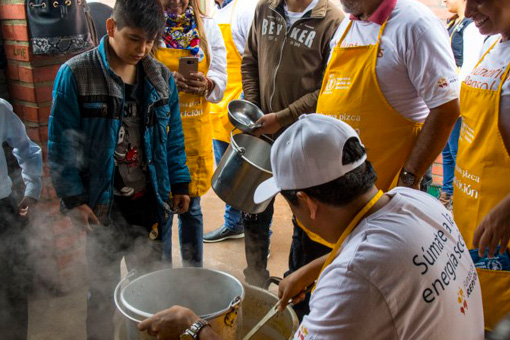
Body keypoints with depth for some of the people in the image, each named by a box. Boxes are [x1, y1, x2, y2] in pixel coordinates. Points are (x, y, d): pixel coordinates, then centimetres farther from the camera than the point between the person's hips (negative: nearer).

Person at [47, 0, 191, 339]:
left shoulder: (161, 78, 1)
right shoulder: (75, 75, -11)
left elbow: (173, 138, 8)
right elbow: (61, 143, -9)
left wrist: (180, 184, 5)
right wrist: (73, 198, -13)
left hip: (149, 201, 3)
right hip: (103, 205, -3)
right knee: (103, 288, 13)